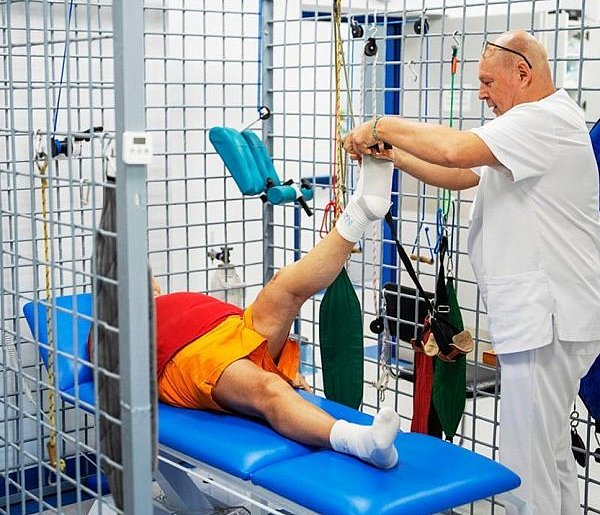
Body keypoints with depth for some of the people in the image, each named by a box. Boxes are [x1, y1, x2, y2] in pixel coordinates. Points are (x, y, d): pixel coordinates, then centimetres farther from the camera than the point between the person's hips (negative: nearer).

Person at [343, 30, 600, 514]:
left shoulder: (547, 119, -14)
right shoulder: (529, 125, 21)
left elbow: (455, 150, -27)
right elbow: (458, 175, 22)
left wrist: (383, 126, -13)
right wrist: (391, 153, 11)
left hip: (547, 320, -11)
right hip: (540, 317, 11)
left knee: (527, 471, -6)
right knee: (553, 454, 19)